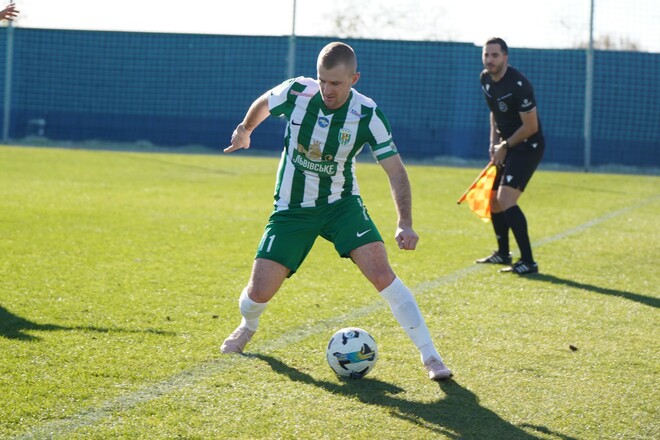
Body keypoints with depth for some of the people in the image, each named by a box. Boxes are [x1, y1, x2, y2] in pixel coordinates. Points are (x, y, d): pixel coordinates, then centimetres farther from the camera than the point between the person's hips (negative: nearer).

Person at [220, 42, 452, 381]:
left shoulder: (367, 115, -18)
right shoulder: (296, 92, -16)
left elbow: (395, 170, -15)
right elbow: (263, 104, 9)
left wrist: (404, 223, -27)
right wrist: (244, 130, 27)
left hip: (341, 204, -1)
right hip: (292, 209, 1)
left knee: (382, 273, -21)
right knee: (259, 292, -5)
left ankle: (429, 356, -15)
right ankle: (248, 327, 33)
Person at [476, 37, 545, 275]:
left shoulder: (518, 84, -24)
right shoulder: (486, 79, 3)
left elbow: (531, 126, -20)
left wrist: (505, 146, -12)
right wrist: (494, 142, 8)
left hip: (527, 147, -9)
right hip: (506, 146, 9)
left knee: (506, 200, -21)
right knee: (493, 200, 16)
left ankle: (528, 262, -19)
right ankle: (503, 253, 37)